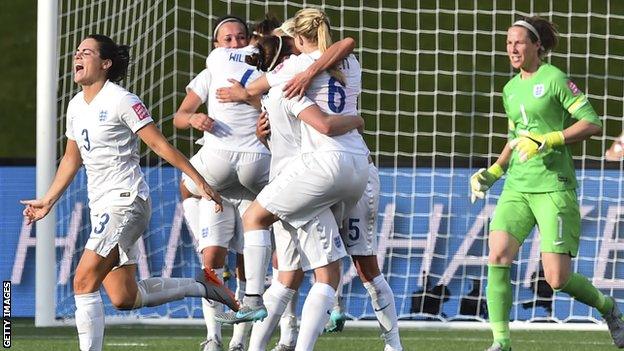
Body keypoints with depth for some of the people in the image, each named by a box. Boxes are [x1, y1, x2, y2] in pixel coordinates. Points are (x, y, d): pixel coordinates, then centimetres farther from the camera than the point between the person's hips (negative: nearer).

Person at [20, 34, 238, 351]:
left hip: (127, 201, -8)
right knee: (124, 298, 8)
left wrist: (200, 182, -12)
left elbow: (160, 145, -12)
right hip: (101, 206, 8)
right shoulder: (76, 106, 12)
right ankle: (200, 286, 24)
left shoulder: (121, 101, -11)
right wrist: (48, 200, 24)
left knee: (84, 281, -17)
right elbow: (71, 159, 25)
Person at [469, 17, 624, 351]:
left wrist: (548, 140, -18)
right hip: (517, 187, 6)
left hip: (554, 187, -6)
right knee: (497, 257, -17)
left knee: (557, 279, -10)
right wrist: (493, 172, 16)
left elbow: (592, 123, -10)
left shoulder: (555, 79, -5)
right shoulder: (510, 89, 16)